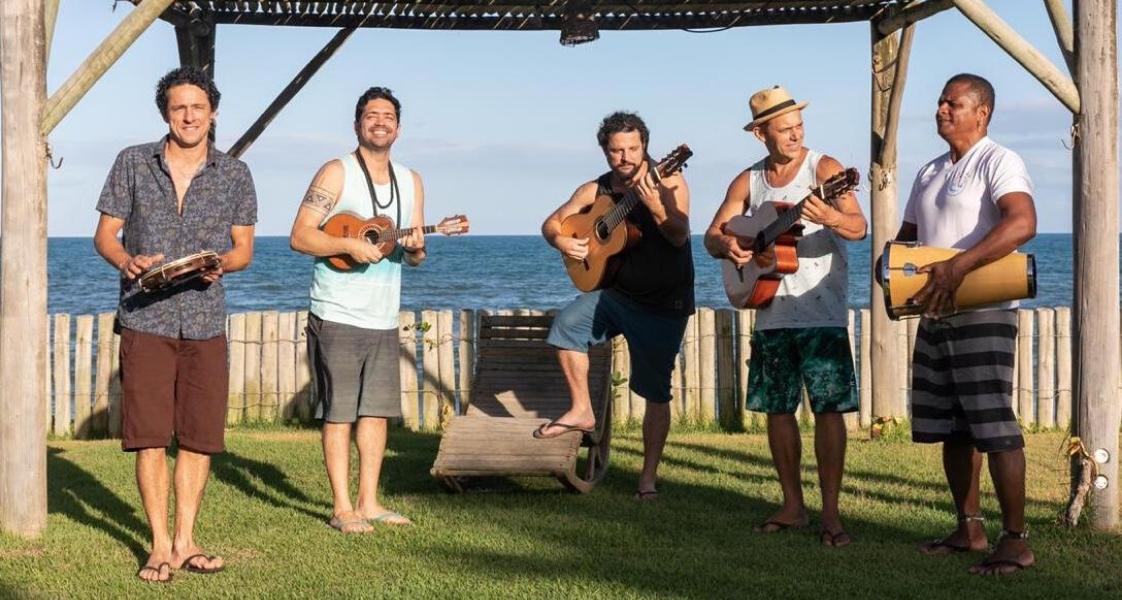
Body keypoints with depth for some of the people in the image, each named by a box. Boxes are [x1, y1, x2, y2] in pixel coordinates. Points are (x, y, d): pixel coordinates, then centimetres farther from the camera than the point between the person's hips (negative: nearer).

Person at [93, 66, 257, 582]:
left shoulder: (234, 174, 7)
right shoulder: (133, 163, 4)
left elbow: (244, 246, 10)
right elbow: (104, 234, 5)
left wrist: (221, 265, -13)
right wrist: (128, 261, -16)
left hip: (205, 321, 2)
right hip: (145, 319, -2)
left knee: (200, 435, 3)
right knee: (149, 435, -2)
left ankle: (185, 540, 14)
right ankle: (160, 545, 7)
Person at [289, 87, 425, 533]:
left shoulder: (411, 182, 13)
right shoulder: (336, 174, -6)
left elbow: (415, 256, 15)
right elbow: (300, 236, -11)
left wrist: (415, 248, -8)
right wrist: (350, 245, -22)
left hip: (384, 320, 6)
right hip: (337, 316, -6)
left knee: (377, 410, 9)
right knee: (340, 412, -3)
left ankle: (368, 502, 17)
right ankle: (342, 508, 3)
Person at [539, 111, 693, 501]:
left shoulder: (668, 183, -13)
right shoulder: (596, 190, 0)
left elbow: (679, 237, -26)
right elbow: (552, 222, 7)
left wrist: (655, 207, -42)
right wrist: (561, 241, -15)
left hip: (664, 304, -5)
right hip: (616, 290, 5)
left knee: (656, 392, -3)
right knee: (566, 325, -13)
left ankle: (649, 475, 5)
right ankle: (582, 411, 3)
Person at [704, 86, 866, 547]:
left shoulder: (823, 169, -6)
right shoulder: (748, 181, 9)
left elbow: (859, 227, -19)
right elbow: (711, 235, 9)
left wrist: (831, 217, -41)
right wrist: (726, 244, -15)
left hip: (821, 313, -5)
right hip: (770, 313, 5)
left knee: (828, 409, -8)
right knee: (778, 409, 9)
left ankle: (830, 513, -4)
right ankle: (793, 506, 20)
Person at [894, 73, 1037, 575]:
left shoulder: (997, 162, -8)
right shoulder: (930, 173, 18)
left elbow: (1022, 222, -25)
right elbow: (907, 234, 27)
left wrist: (959, 266, -33)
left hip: (982, 313, -9)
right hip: (935, 315, 9)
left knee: (994, 427, -9)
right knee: (951, 428, 11)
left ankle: (1015, 540, -4)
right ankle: (969, 529, 20)